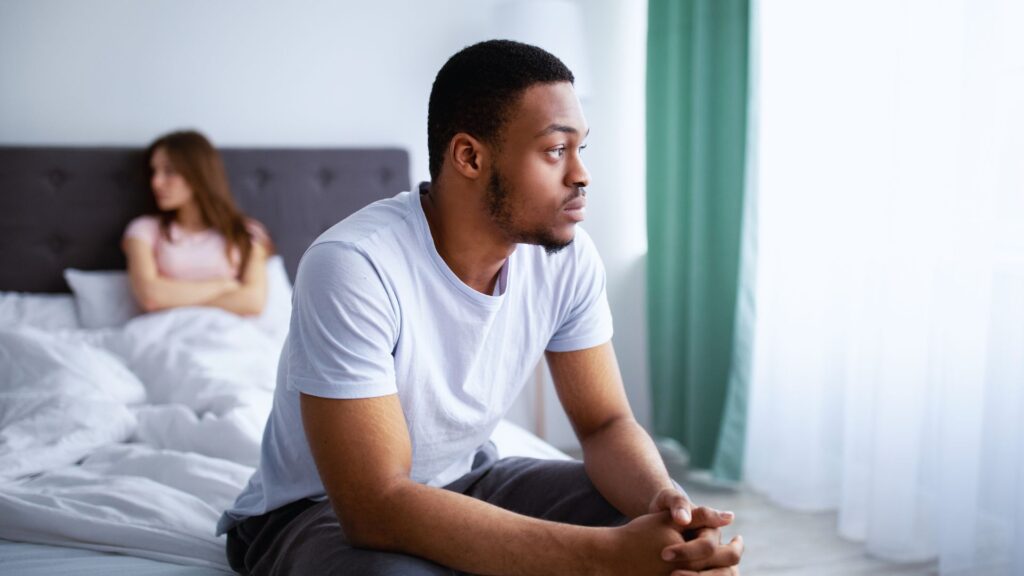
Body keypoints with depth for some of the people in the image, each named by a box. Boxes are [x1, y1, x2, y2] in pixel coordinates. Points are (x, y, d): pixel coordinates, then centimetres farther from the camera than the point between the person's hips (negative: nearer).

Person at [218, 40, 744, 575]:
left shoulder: (568, 256, -12)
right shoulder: (353, 266, -31)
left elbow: (607, 423, -5)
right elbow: (378, 506, -34)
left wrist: (664, 500, -29)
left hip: (463, 480, 5)